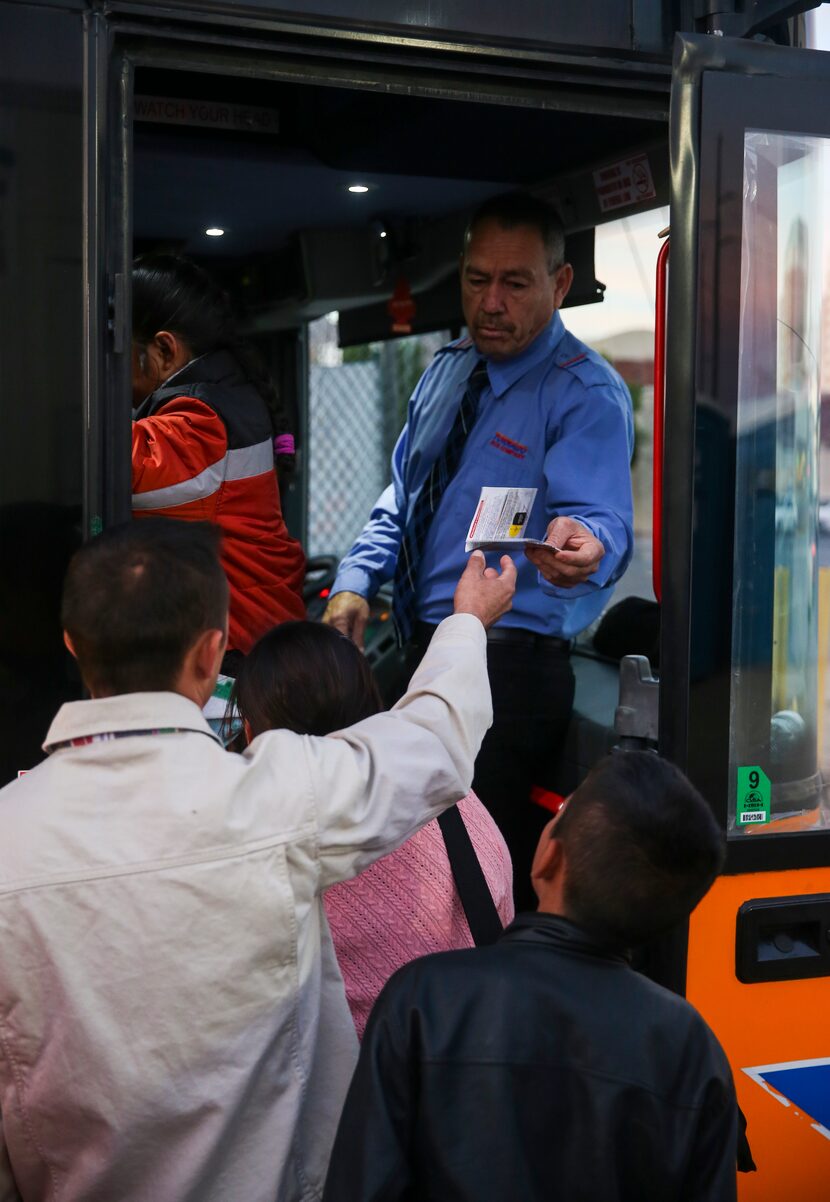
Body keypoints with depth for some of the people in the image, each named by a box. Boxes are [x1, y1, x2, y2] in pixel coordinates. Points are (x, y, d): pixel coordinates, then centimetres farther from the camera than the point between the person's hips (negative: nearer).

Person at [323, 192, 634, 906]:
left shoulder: (587, 393, -11)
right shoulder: (447, 370, 13)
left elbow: (600, 520, -26)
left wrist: (582, 548, -49)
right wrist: (355, 583, 6)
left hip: (509, 662, -7)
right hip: (419, 645, 7)